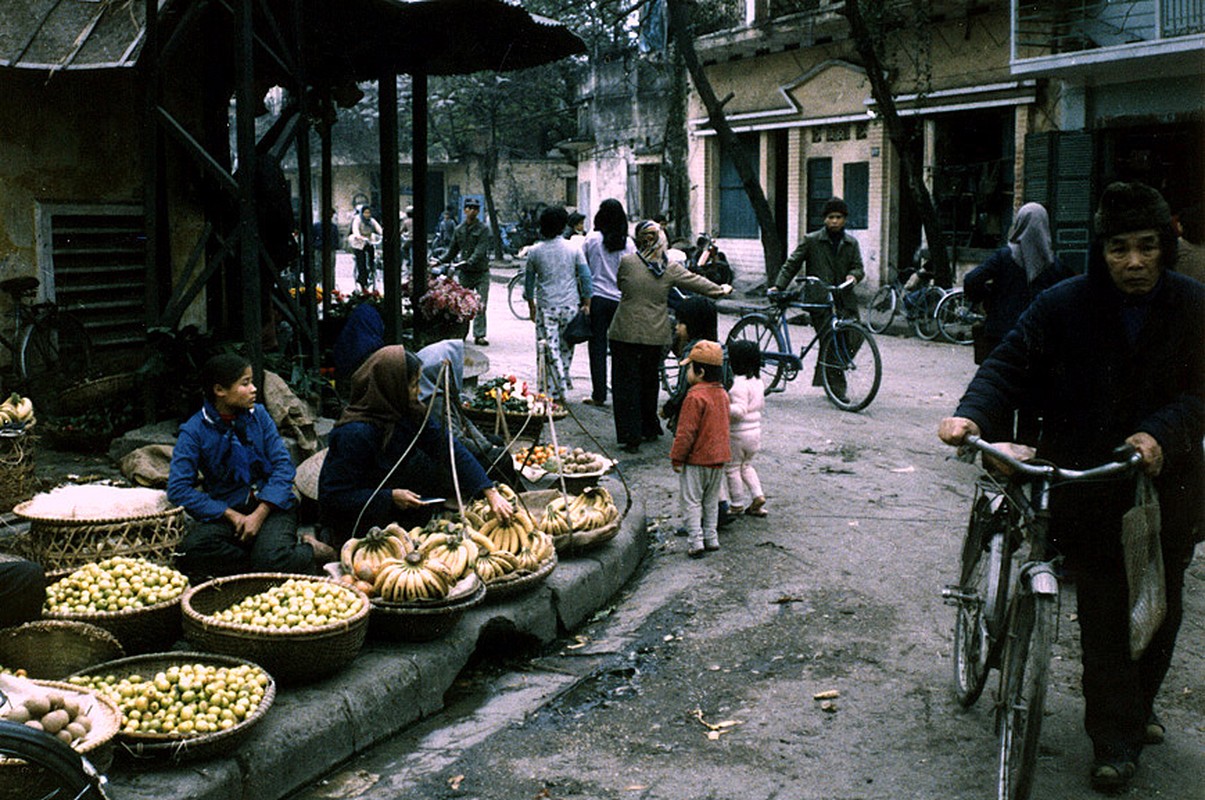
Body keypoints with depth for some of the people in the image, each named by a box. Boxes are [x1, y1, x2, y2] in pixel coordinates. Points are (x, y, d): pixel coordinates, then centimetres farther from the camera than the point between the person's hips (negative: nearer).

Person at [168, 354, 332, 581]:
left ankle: (308, 550, 0)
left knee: (272, 560, -32)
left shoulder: (258, 415, 4)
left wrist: (260, 514, -15)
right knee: (189, 553, -31)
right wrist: (231, 515, -16)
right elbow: (178, 488, -11)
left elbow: (283, 465, -1)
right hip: (226, 510, 1)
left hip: (271, 505, -1)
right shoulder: (194, 431, -3)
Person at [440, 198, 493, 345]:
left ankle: (479, 335, -4)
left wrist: (469, 262, -31)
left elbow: (480, 250, -17)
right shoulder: (459, 229, 9)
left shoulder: (483, 228, -5)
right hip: (465, 273, 3)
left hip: (481, 273, -3)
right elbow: (452, 250, 17)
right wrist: (440, 262, 4)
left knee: (481, 305, -7)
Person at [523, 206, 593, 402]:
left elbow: (529, 281, 7)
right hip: (570, 305, 1)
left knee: (551, 349, -1)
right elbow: (586, 278, -3)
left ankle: (557, 393, -6)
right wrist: (586, 304, 4)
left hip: (546, 307, -1)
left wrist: (531, 306, 19)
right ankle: (564, 379, 29)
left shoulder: (535, 251, 0)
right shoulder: (574, 249, -1)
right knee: (566, 347, 17)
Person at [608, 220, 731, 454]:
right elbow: (696, 282, 12)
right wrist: (721, 290, 28)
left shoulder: (627, 262, -6)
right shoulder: (671, 268, 0)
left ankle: (630, 437, 0)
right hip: (656, 335, 3)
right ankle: (650, 430, 30)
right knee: (649, 382, 19)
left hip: (625, 333, -3)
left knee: (626, 384, 3)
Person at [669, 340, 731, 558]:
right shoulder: (722, 393, 6)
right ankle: (711, 538, 23)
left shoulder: (695, 396, -20)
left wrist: (677, 458, -11)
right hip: (718, 458, 8)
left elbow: (686, 432, -20)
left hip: (696, 459, -8)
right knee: (711, 502, 18)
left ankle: (696, 542, -3)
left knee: (691, 501, 0)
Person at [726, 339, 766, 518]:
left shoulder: (739, 384, -22)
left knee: (732, 467, 7)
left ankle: (737, 504, 14)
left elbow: (739, 410, -27)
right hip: (755, 429, 8)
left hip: (738, 432, -8)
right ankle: (758, 495, 11)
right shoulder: (758, 381, 6)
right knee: (746, 465, 23)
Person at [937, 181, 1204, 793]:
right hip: (1085, 484, -3)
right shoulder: (1064, 304, -8)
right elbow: (1010, 364, -11)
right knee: (1104, 614, 0)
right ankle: (1115, 741, 13)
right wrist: (971, 414, -29)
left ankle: (1137, 705, 40)